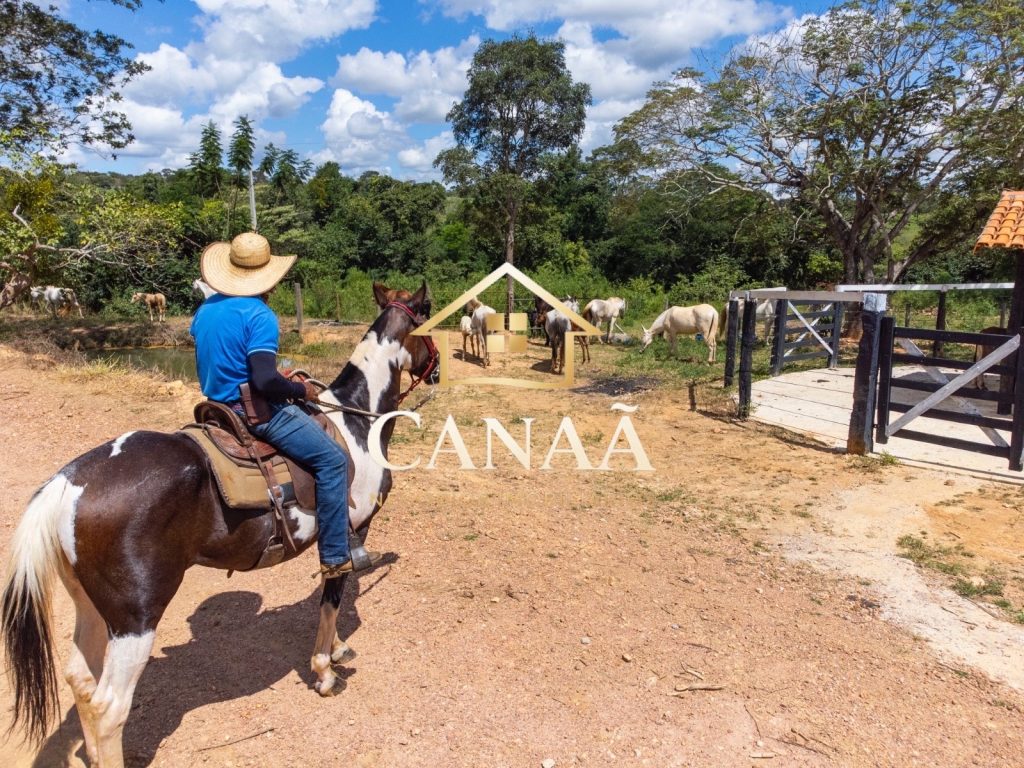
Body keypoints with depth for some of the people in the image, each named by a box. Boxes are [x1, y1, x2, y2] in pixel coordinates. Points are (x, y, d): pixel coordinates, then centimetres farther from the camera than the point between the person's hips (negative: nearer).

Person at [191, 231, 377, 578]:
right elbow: (265, 381, -28)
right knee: (333, 460, -5)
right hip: (257, 413, -10)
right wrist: (301, 390, -11)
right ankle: (335, 557, -3)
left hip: (219, 407, 10)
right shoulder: (259, 315, -19)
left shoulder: (204, 310, 8)